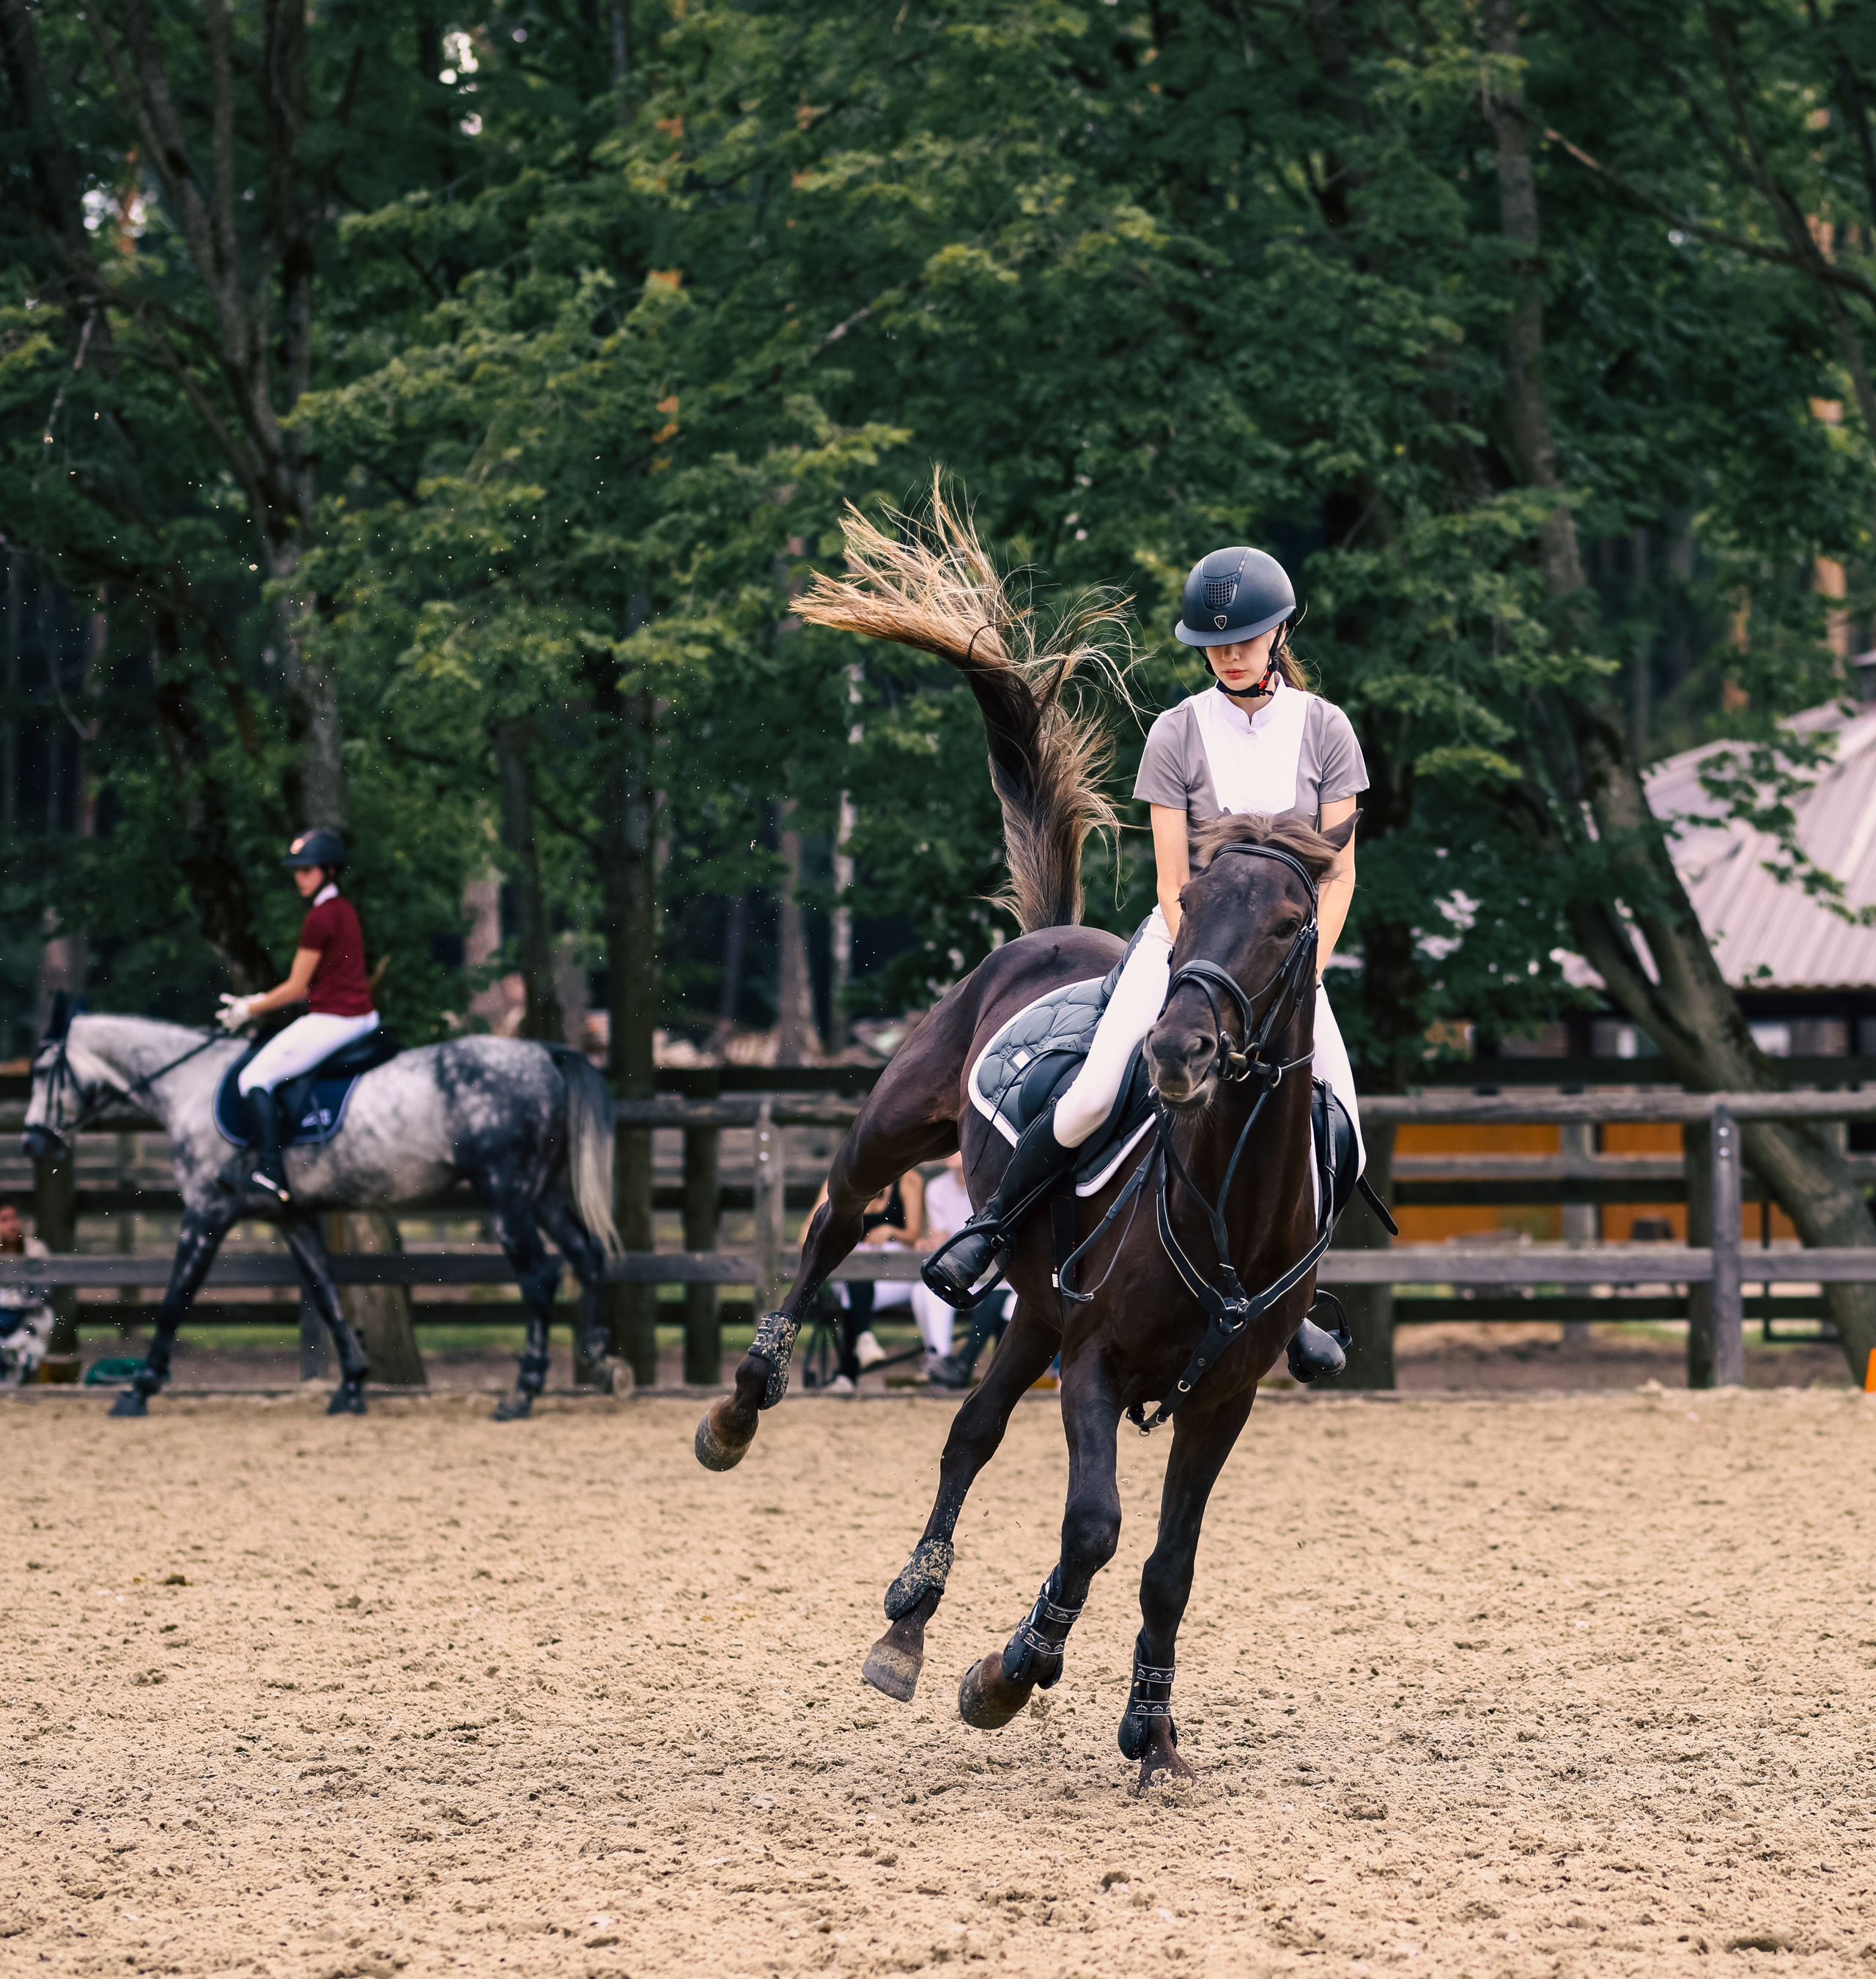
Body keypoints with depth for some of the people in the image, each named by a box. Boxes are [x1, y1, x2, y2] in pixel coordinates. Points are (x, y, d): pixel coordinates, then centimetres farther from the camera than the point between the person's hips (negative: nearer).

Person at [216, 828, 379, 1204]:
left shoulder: (320, 918, -15)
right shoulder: (344, 909, 14)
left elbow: (296, 989, -12)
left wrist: (248, 1011, 0)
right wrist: (257, 1002, 17)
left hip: (331, 1021, -10)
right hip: (362, 1016, 10)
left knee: (255, 1078, -6)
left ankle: (268, 1170, -12)